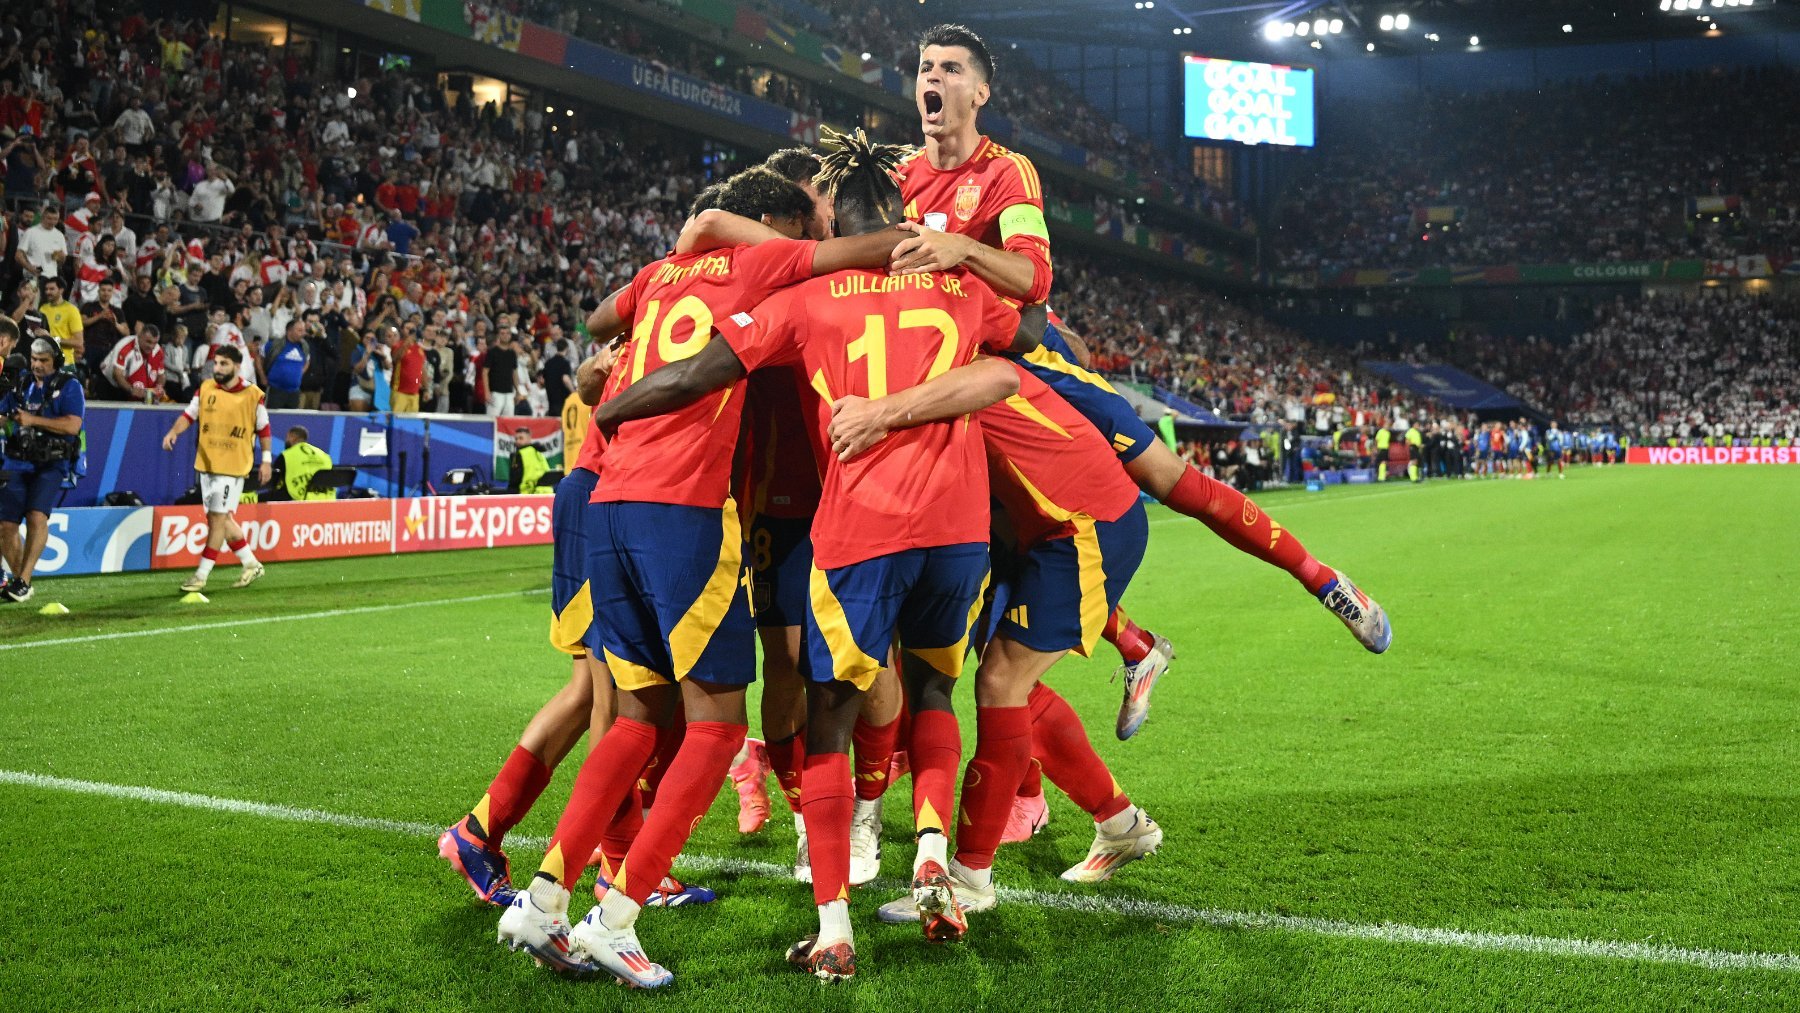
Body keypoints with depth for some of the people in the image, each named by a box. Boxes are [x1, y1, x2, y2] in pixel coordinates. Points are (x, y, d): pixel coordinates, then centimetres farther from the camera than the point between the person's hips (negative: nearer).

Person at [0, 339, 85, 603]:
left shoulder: (69, 386, 1)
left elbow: (72, 425, -12)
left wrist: (32, 420, -14)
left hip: (53, 465, -5)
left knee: (36, 516, -23)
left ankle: (23, 581, -20)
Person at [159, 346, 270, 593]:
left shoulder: (252, 394, -6)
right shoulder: (205, 388, 5)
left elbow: (263, 428, 2)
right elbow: (189, 414, 3)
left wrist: (266, 460, 2)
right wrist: (174, 431, -16)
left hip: (233, 466, -5)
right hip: (206, 463, 5)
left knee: (218, 519, -7)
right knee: (222, 519, 12)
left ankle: (201, 575, -3)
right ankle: (251, 564, 26)